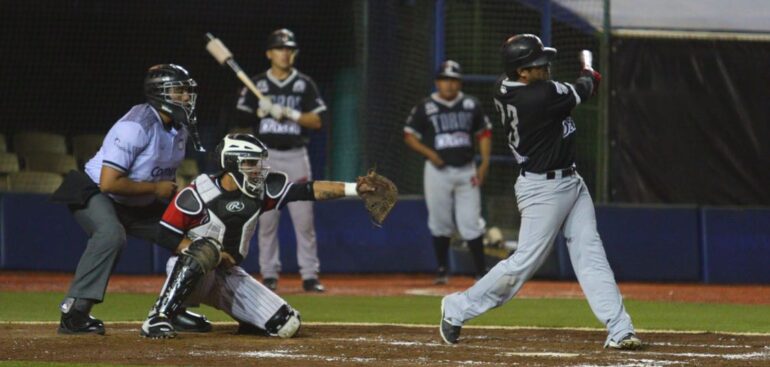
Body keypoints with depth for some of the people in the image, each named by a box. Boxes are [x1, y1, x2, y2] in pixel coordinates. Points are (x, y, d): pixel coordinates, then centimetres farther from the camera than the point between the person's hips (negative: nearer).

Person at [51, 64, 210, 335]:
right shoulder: (136, 127, -27)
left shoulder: (180, 128, 1)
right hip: (95, 195, -9)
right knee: (111, 234, -38)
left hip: (140, 206, 9)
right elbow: (109, 183, -31)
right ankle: (74, 313, -37)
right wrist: (155, 188, -22)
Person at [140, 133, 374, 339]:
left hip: (229, 275, 5)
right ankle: (158, 318, -34)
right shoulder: (199, 193, -17)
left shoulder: (260, 189, -4)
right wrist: (212, 256, -22)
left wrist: (354, 189, -19)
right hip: (186, 271, -5)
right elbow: (166, 236, -14)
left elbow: (309, 190, -9)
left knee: (287, 325, -10)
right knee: (207, 248, -42)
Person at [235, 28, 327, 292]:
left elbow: (316, 122, -1)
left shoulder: (304, 84, 6)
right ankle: (269, 275, 7)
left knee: (304, 219, -5)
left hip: (296, 155, 0)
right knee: (267, 219, 1)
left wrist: (289, 113, -13)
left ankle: (309, 275, -2)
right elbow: (243, 122, 4)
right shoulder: (256, 85, 5)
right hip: (265, 156, 0)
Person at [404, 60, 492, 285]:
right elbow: (409, 136, 4)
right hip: (438, 171, -1)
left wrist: (484, 164, 1)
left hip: (466, 171, 1)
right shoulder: (425, 108, 0)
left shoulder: (471, 105, 6)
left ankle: (481, 271, 3)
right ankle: (442, 270, 15)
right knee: (440, 222, 3)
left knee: (471, 222, -2)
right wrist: (429, 153, -12)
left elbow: (484, 133, 12)